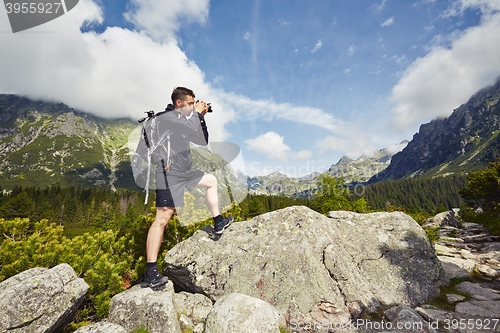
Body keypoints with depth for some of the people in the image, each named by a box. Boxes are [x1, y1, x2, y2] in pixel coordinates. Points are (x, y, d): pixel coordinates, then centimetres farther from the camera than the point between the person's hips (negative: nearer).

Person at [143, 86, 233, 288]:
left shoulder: (186, 119, 17)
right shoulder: (166, 118, -9)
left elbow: (202, 142, 16)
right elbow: (192, 129, -24)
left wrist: (201, 117, 9)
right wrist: (197, 112, -6)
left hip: (185, 172, 10)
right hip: (170, 175, -10)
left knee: (212, 181, 20)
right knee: (162, 219, -12)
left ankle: (218, 223, 24)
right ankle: (151, 271, -6)